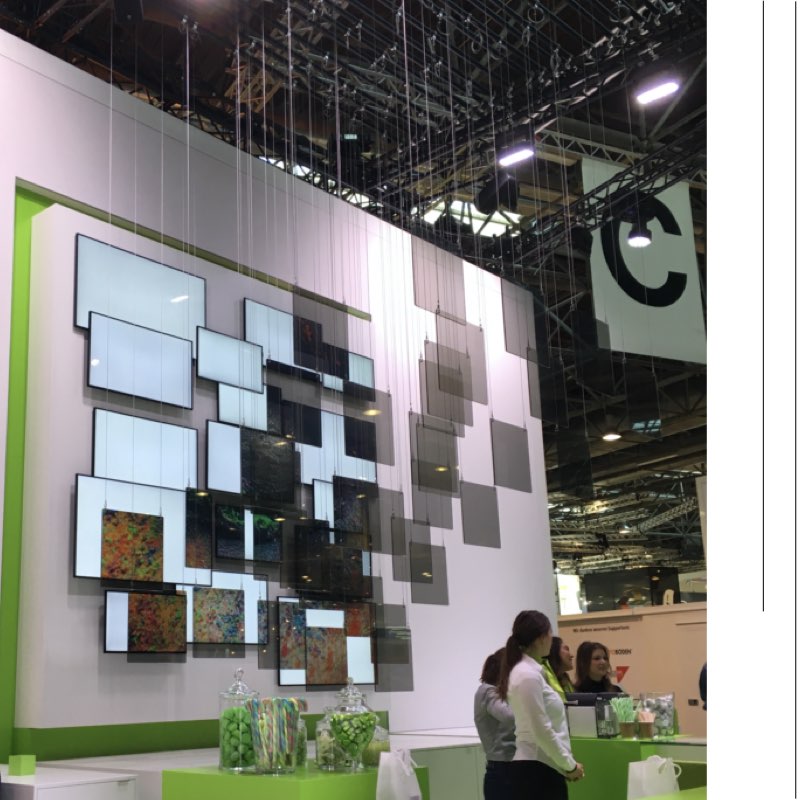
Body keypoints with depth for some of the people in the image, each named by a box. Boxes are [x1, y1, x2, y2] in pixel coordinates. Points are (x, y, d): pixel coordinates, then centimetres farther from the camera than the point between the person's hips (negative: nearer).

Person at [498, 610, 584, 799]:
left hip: (540, 770, 10)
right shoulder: (528, 675, -18)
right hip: (537, 772, -10)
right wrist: (570, 765, -9)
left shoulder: (528, 671, 13)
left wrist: (566, 764, 16)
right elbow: (542, 732, -20)